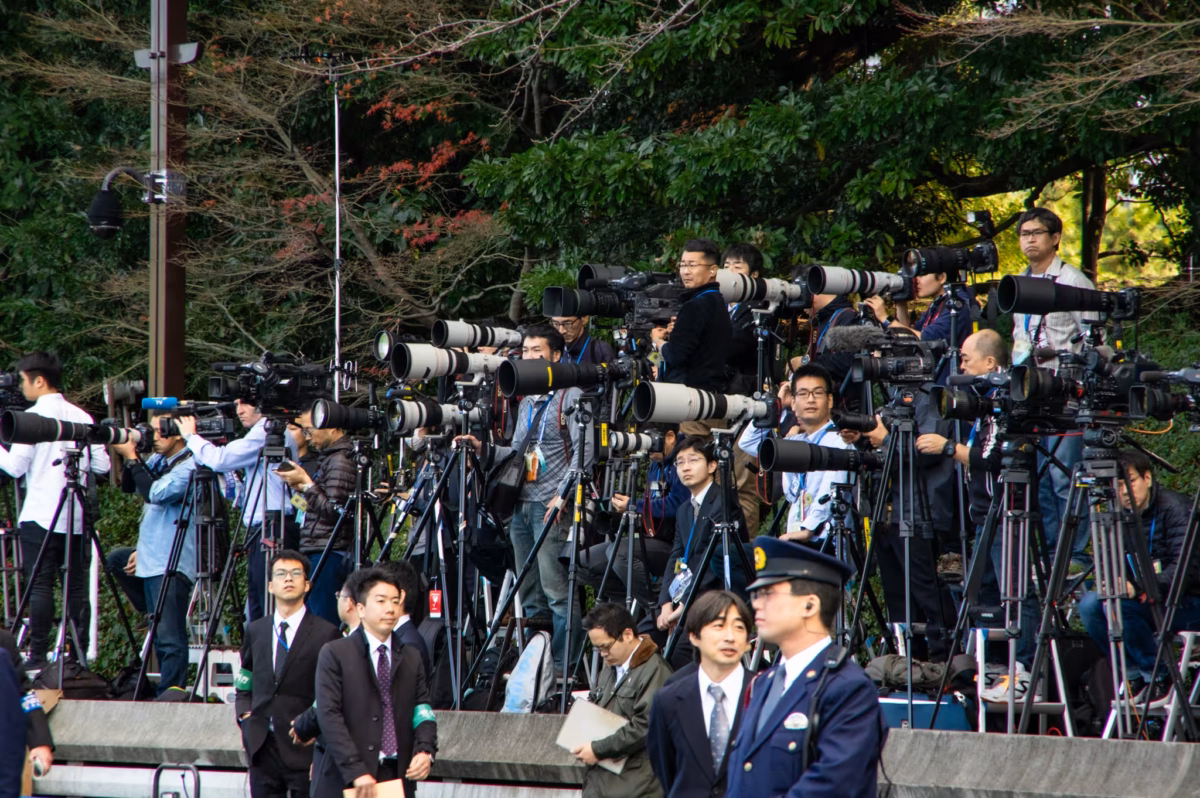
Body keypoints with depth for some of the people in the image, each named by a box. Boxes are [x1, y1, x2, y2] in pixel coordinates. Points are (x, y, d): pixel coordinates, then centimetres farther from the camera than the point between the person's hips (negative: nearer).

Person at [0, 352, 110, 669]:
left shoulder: (34, 416, -7)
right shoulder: (82, 417, 9)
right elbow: (101, 465, 8)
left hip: (40, 518, -5)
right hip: (77, 520, 5)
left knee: (39, 587, -4)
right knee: (77, 589, 6)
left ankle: (38, 658, -7)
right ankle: (78, 656, 5)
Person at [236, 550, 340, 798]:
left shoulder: (325, 633, -2)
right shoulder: (255, 631, 13)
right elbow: (243, 684, 24)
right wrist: (245, 716, 7)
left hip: (304, 749, -4)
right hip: (262, 747, 5)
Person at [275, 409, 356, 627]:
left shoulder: (340, 461, -12)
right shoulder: (329, 457, 18)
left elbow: (334, 510, -18)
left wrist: (306, 484, -13)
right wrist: (302, 487, 13)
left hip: (328, 556, -10)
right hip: (318, 554, 10)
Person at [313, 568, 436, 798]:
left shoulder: (411, 659, 16)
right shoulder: (335, 654, 1)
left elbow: (423, 712, 11)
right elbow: (329, 716, -8)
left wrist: (425, 750, -11)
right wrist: (355, 771, -18)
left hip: (396, 778, 4)